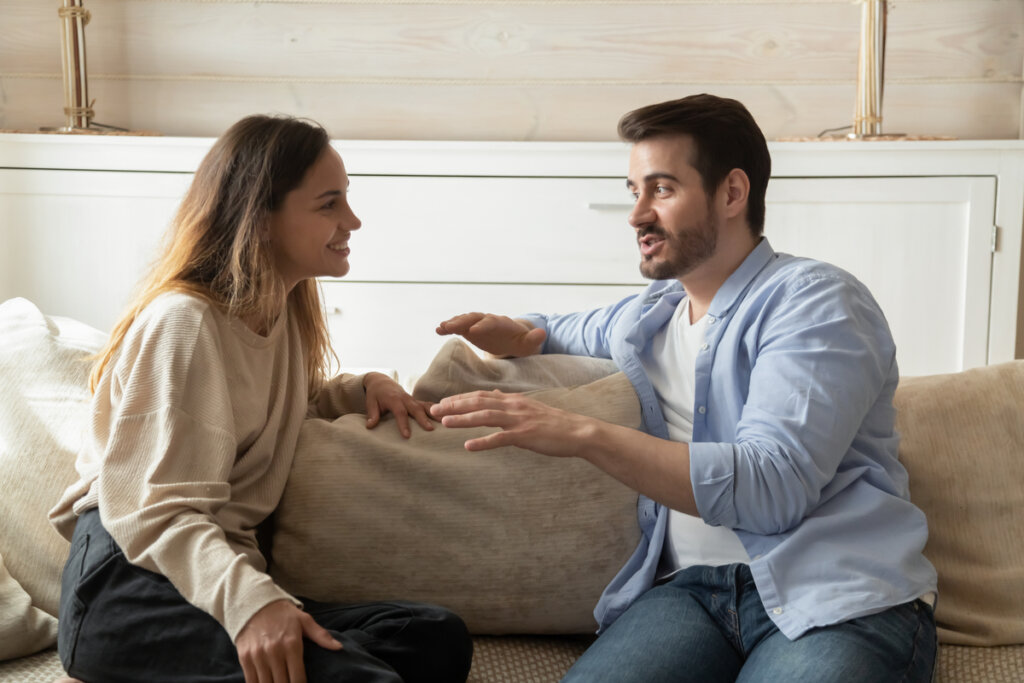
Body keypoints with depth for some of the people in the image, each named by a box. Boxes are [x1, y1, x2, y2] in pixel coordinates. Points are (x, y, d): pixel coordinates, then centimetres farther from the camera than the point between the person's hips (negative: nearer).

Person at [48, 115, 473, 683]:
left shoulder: (283, 309, 15)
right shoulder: (184, 322, -13)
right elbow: (156, 512, -22)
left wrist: (363, 388, 14)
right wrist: (249, 600, -40)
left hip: (221, 571, 9)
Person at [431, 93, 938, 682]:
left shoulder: (816, 302, -1)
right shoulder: (644, 319, 21)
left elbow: (774, 485, -15)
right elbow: (563, 330, 44)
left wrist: (587, 435, -18)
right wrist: (519, 334, 17)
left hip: (832, 593, -3)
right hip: (689, 587, 4)